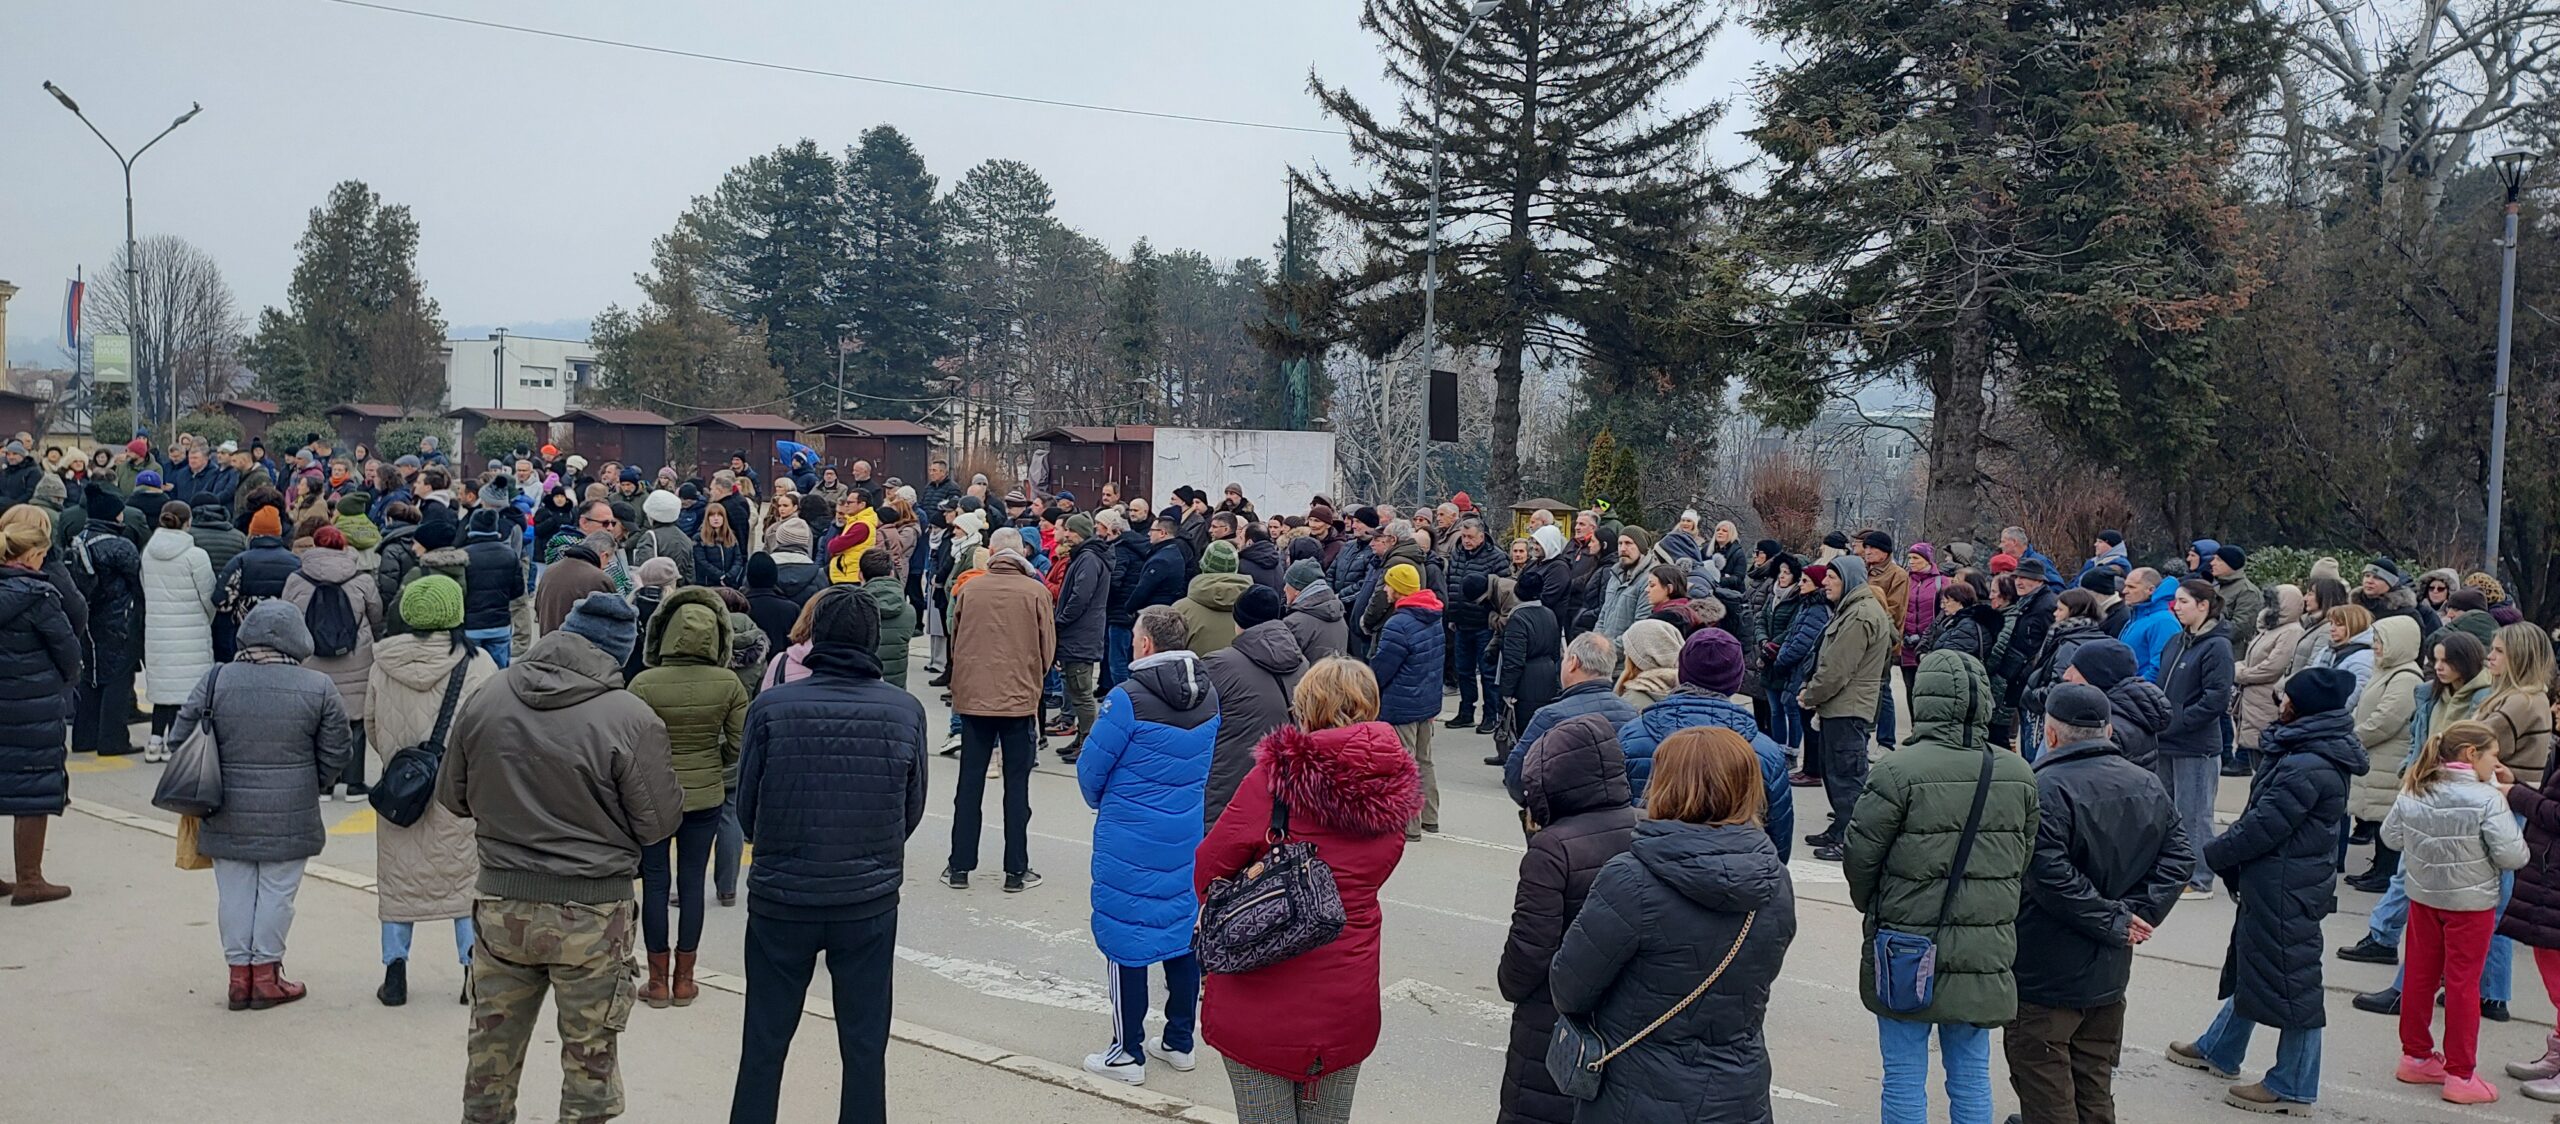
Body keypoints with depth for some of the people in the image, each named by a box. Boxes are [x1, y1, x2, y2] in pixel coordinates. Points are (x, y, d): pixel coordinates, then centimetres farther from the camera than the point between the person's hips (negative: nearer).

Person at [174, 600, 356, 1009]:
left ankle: (239, 973, 20)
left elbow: (181, 738, 1)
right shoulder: (318, 688, -8)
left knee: (235, 892, 12)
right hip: (290, 818, -2)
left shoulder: (216, 681, -5)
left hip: (228, 815, 2)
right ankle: (266, 975, 15)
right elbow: (336, 754, -1)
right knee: (276, 892, 9)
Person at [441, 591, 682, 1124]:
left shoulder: (485, 700, -4)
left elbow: (452, 796, 7)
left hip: (501, 905, 4)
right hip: (593, 916, -4)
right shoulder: (631, 719, -17)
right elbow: (659, 822, -11)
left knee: (491, 1052, 19)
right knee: (590, 1060, 9)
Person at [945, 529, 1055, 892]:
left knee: (969, 784, 10)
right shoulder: (1035, 592, -8)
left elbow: (954, 643, 8)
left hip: (973, 697, 2)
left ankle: (960, 867, 14)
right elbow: (1048, 648, -2)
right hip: (1020, 698, -2)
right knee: (1017, 786, 6)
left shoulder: (968, 590, -3)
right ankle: (1016, 871, 9)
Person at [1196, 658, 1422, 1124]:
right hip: (1348, 1004, 4)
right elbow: (1371, 875, 5)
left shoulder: (1278, 773, -16)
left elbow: (1210, 863, -10)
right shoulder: (1392, 793, 0)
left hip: (1263, 1000, -4)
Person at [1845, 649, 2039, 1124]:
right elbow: (2026, 860, 9)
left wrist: (1872, 907, 9)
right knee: (1972, 1075, 15)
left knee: (1904, 1076, 6)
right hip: (1984, 955, 5)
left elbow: (1860, 856, -11)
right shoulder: (2019, 774, 0)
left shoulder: (1899, 770, -17)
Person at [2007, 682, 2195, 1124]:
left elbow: (2050, 877, -26)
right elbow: (2180, 855, 3)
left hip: (2046, 976, -7)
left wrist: (2115, 923, -16)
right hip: (2110, 973, 8)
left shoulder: (2045, 789, -20)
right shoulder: (2148, 786, 4)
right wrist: (2142, 912, -5)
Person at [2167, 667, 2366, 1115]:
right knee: (2249, 964, 23)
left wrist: (2209, 855, -10)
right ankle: (2219, 1050, 40)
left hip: (2286, 891, -11)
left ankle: (2292, 1087, 11)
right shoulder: (2307, 752, 8)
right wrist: (2224, 853, 8)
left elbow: (2262, 827, -22)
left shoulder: (2307, 768, -25)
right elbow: (2262, 816, 14)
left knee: (2290, 977, 0)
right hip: (2272, 884, 11)